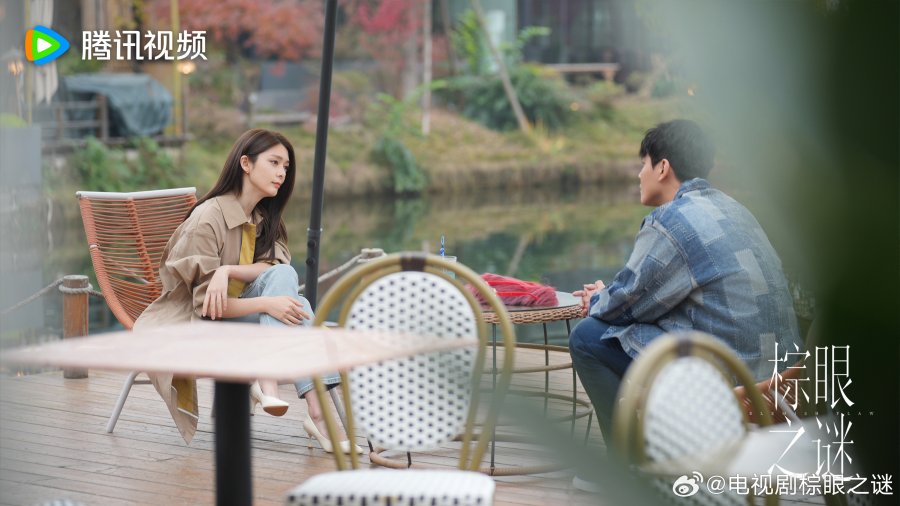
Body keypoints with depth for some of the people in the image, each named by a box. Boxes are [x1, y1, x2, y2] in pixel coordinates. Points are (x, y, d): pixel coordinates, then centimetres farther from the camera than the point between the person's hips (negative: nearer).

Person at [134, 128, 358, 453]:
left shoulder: (267, 219, 9)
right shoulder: (208, 218, -16)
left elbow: (276, 269, -10)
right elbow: (205, 305, -20)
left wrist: (228, 271, -29)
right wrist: (266, 304, -35)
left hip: (240, 316, 6)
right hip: (192, 327, -6)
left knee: (283, 278, -23)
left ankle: (266, 379, -35)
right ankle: (316, 413, -38)